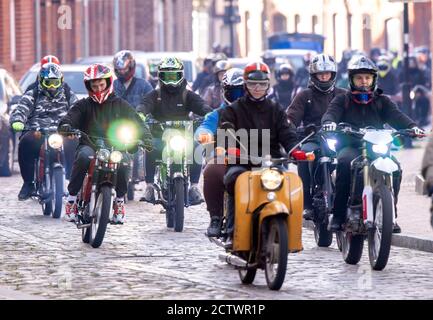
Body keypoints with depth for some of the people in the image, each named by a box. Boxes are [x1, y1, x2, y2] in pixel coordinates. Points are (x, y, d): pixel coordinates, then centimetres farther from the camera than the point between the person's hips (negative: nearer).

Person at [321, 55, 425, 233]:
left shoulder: (382, 101, 19)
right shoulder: (342, 100, 16)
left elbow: (396, 116, 3)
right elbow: (332, 112, -3)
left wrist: (412, 126, -19)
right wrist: (329, 122, -29)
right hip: (350, 145, -2)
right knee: (345, 162, -36)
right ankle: (338, 215, -33)